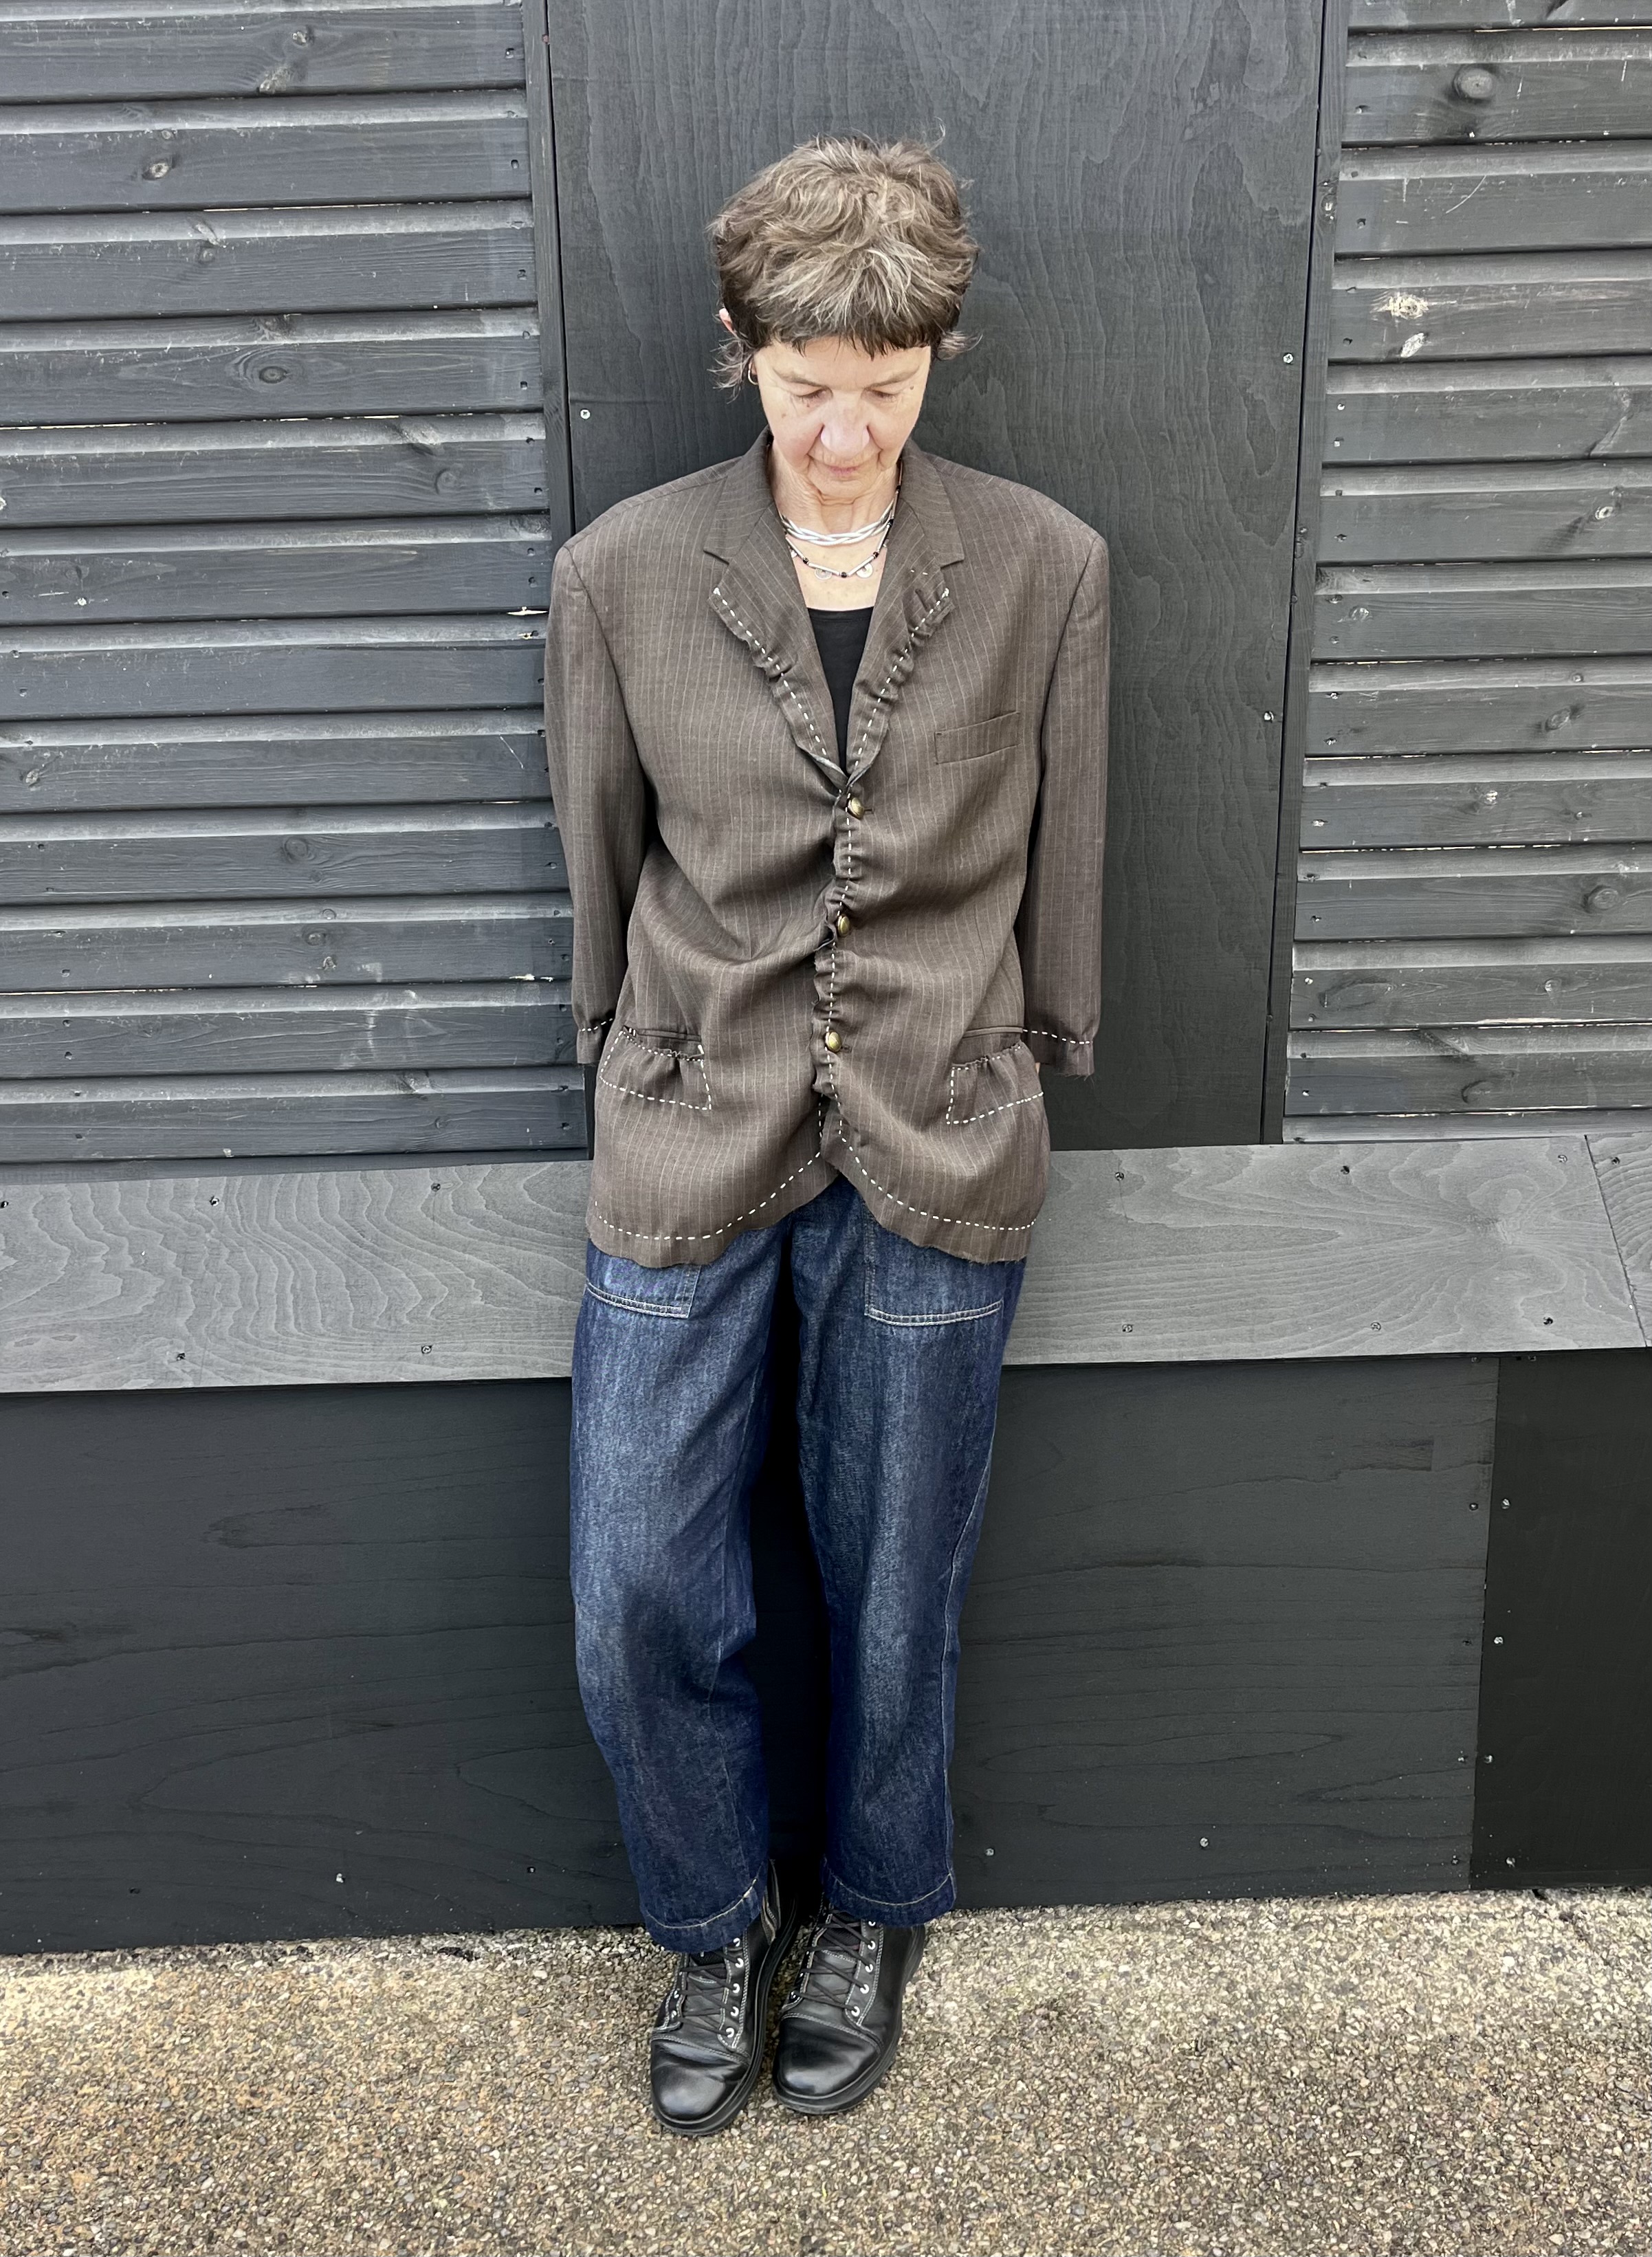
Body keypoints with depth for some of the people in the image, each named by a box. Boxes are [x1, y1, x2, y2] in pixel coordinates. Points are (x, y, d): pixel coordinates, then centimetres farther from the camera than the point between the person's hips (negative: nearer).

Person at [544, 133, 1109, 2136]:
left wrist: (1028, 1078, 12)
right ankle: (716, 1923, 32)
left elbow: (1061, 869, 7)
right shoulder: (623, 573, -3)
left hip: (937, 1154, 0)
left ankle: (871, 1915, 41)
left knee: (894, 1597, 13)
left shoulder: (1044, 570, -2)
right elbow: (602, 865, 8)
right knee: (639, 1602, 2)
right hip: (688, 1145, 1)